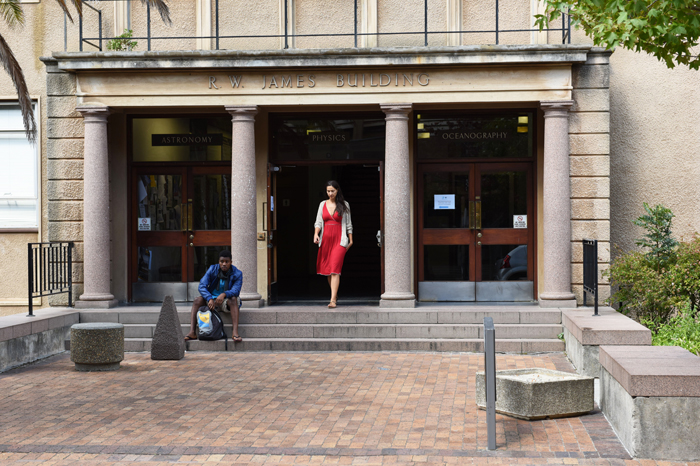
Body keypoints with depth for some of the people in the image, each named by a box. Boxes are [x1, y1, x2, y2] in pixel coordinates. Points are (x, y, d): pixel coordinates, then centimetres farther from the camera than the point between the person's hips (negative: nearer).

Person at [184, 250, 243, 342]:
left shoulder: (237, 274, -10)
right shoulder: (212, 270, -7)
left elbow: (236, 290, -24)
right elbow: (202, 286, -16)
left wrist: (224, 294, -45)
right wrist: (209, 299, -34)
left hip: (226, 301, -2)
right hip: (211, 299, 2)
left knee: (233, 299, -35)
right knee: (197, 300, -25)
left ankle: (235, 332, -47)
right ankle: (192, 332, -35)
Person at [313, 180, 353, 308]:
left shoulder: (344, 205, 3)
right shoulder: (323, 204, 11)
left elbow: (348, 224, 7)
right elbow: (318, 222, 9)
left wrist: (351, 240, 8)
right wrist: (316, 234, -9)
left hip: (339, 240, -4)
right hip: (325, 239, 4)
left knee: (335, 269, -14)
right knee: (327, 269, 9)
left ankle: (333, 300, -19)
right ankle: (335, 294, 27)